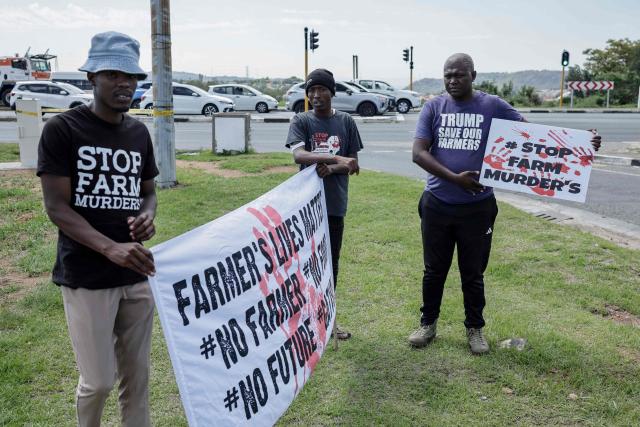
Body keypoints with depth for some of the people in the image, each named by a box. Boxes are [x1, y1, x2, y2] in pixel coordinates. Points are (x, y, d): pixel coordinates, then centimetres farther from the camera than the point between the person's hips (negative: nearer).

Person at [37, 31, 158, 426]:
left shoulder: (139, 133, 8)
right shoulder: (62, 129, -8)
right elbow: (57, 207, -12)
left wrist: (147, 216, -7)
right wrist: (111, 248, -27)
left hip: (137, 275, 5)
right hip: (86, 277, -5)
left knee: (137, 376, 12)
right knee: (99, 381, 2)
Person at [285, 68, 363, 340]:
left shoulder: (346, 122, 5)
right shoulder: (301, 121, -1)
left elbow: (353, 163, 4)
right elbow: (298, 155, -18)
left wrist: (330, 170, -16)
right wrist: (337, 158, -29)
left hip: (335, 204, 2)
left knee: (331, 262, 11)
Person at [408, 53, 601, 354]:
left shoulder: (492, 107, -1)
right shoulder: (433, 108, -1)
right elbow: (418, 153, -8)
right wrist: (455, 178, -19)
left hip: (477, 208, -1)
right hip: (436, 206, 1)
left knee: (473, 273, 12)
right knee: (434, 270, 14)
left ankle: (475, 328, 30)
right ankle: (428, 324, 31)